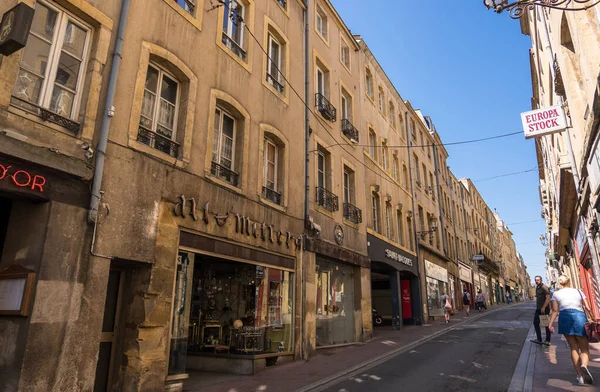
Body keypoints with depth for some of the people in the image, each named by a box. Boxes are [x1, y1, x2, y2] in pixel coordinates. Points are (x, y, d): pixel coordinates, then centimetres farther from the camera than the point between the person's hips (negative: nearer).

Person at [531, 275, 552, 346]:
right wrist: (537, 307, 16)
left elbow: (548, 298, -20)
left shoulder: (544, 287, -13)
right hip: (538, 309, 8)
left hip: (544, 309, -8)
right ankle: (539, 339, 12)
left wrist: (543, 307, -22)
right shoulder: (537, 288, 13)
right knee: (536, 323, 7)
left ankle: (548, 341, 9)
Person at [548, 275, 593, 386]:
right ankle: (584, 365, -27)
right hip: (579, 317, 0)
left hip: (565, 318, 0)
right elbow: (588, 308, 1)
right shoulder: (578, 291, 13)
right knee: (585, 348, 6)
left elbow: (555, 311, 1)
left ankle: (580, 376, 6)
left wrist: (551, 324, 2)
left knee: (574, 347, 12)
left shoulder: (556, 294, 10)